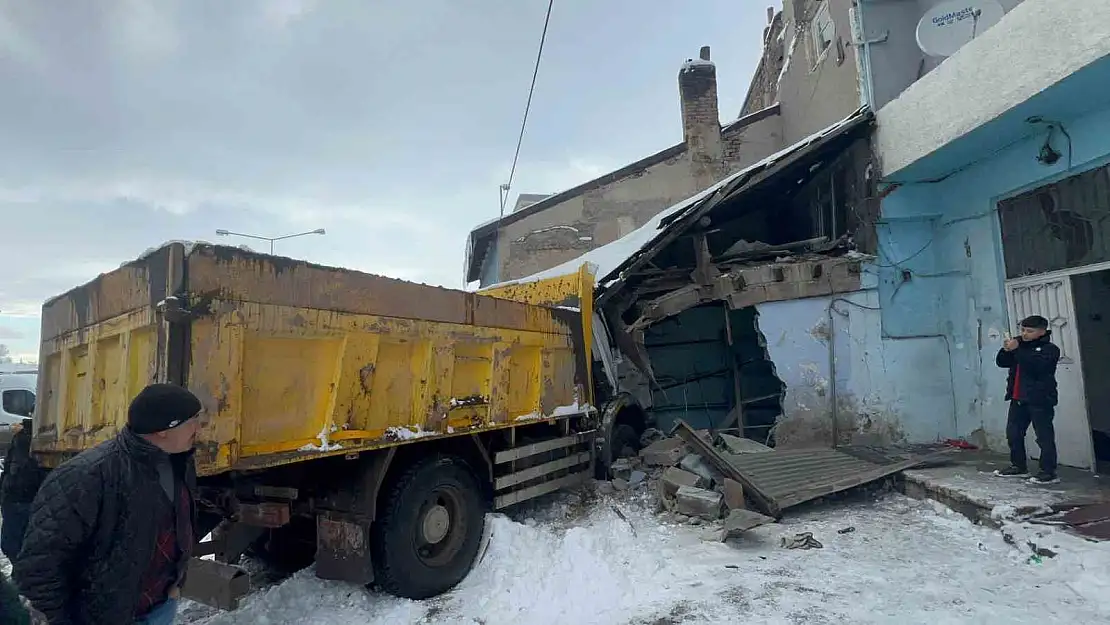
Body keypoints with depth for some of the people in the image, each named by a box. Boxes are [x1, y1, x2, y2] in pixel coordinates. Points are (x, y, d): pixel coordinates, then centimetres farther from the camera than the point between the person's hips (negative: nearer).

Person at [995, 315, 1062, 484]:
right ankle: (1019, 466, 23)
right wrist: (1006, 350, -10)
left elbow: (1037, 365, -25)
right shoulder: (1020, 345, 13)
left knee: (1044, 437, -2)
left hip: (1040, 400, -7)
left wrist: (1017, 350, -26)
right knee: (1013, 434, 12)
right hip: (1018, 399, 7)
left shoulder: (1050, 349, -7)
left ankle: (1049, 472, 3)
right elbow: (1001, 362, 8)